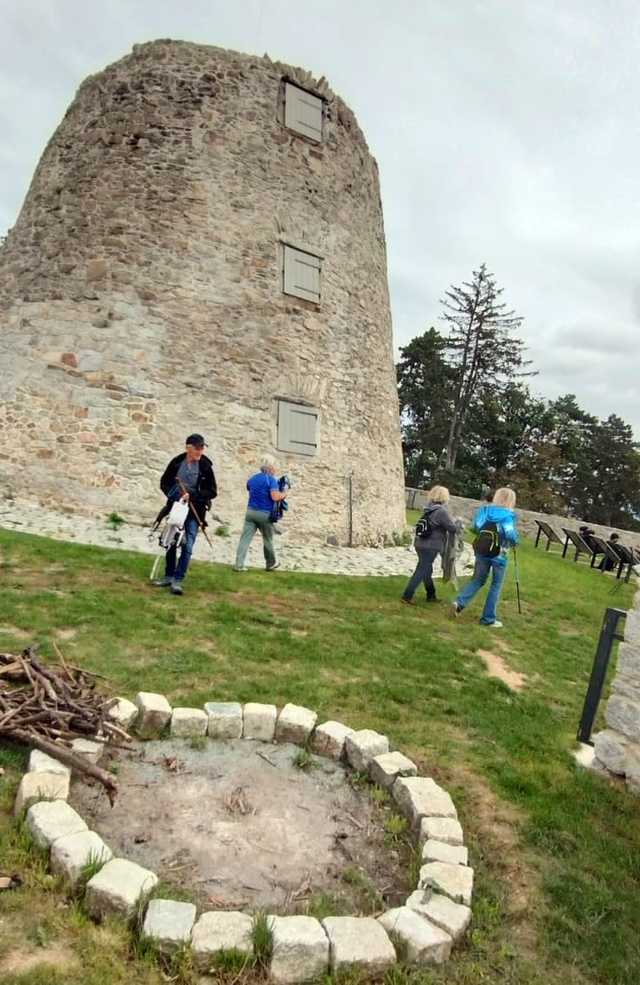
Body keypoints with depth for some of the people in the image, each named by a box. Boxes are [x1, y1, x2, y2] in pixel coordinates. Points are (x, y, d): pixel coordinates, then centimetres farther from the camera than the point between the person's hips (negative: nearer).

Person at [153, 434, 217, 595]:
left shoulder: (205, 466, -9)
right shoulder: (177, 462, -5)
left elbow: (212, 491, -7)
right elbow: (164, 483, 6)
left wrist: (192, 496, -19)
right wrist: (173, 496, -12)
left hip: (194, 511, -2)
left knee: (187, 546, -10)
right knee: (171, 543, 11)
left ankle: (177, 580, -5)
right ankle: (169, 576, 24)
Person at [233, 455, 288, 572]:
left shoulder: (252, 479, 11)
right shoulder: (271, 480, -11)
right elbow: (275, 497, -22)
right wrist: (284, 494, -4)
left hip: (251, 511, 5)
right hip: (265, 514, -5)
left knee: (245, 538, -2)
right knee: (268, 540, 13)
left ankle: (239, 564, -9)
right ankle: (271, 564, 28)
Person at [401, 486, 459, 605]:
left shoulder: (429, 509, 8)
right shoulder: (442, 511, -15)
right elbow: (452, 528, -11)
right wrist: (455, 522, 11)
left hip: (420, 544, 8)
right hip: (431, 547, -8)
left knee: (427, 570, 19)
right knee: (421, 572, -2)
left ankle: (431, 595, 33)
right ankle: (407, 596, -3)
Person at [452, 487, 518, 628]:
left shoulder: (484, 510, 6)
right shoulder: (507, 514, -11)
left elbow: (475, 528, 14)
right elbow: (511, 535, -19)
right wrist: (514, 543, 2)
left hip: (481, 551, 5)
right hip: (498, 555, -5)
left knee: (478, 580, 17)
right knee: (496, 585, 8)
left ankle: (460, 602, -2)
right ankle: (488, 619, 12)